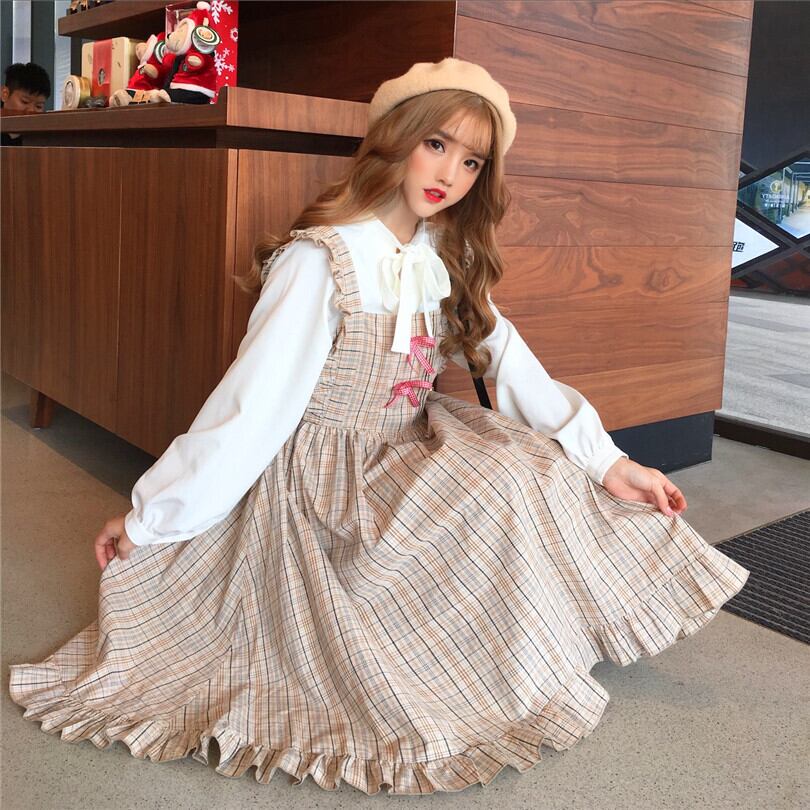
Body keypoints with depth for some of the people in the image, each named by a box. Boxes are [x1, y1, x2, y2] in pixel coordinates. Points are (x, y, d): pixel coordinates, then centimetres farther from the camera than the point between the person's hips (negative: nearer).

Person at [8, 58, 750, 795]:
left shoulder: (450, 263, 3)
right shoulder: (321, 261, -19)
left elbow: (517, 371, -1)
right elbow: (252, 401, -19)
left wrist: (608, 463, -8)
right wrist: (148, 517, -15)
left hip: (407, 460, 7)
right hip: (323, 482, -7)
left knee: (533, 466, -10)